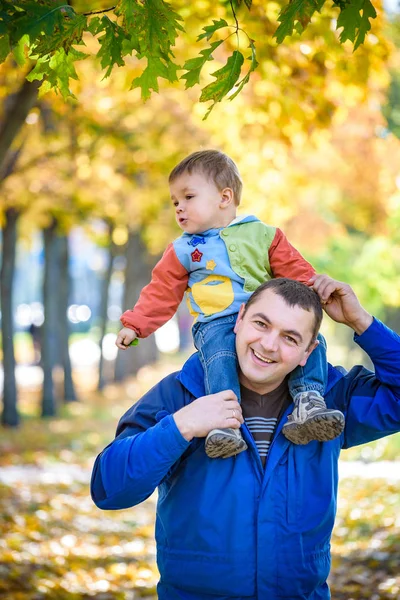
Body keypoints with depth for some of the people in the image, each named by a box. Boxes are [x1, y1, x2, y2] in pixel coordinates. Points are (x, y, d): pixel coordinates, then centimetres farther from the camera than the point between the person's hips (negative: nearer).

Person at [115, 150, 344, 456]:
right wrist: (135, 325, 7)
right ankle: (224, 423, -43)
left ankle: (308, 404, -25)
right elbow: (161, 292, 15)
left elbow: (297, 272, 13)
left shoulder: (262, 234, 14)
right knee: (219, 358, -34)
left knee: (313, 340, -20)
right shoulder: (182, 250, 16)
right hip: (217, 324, -2)